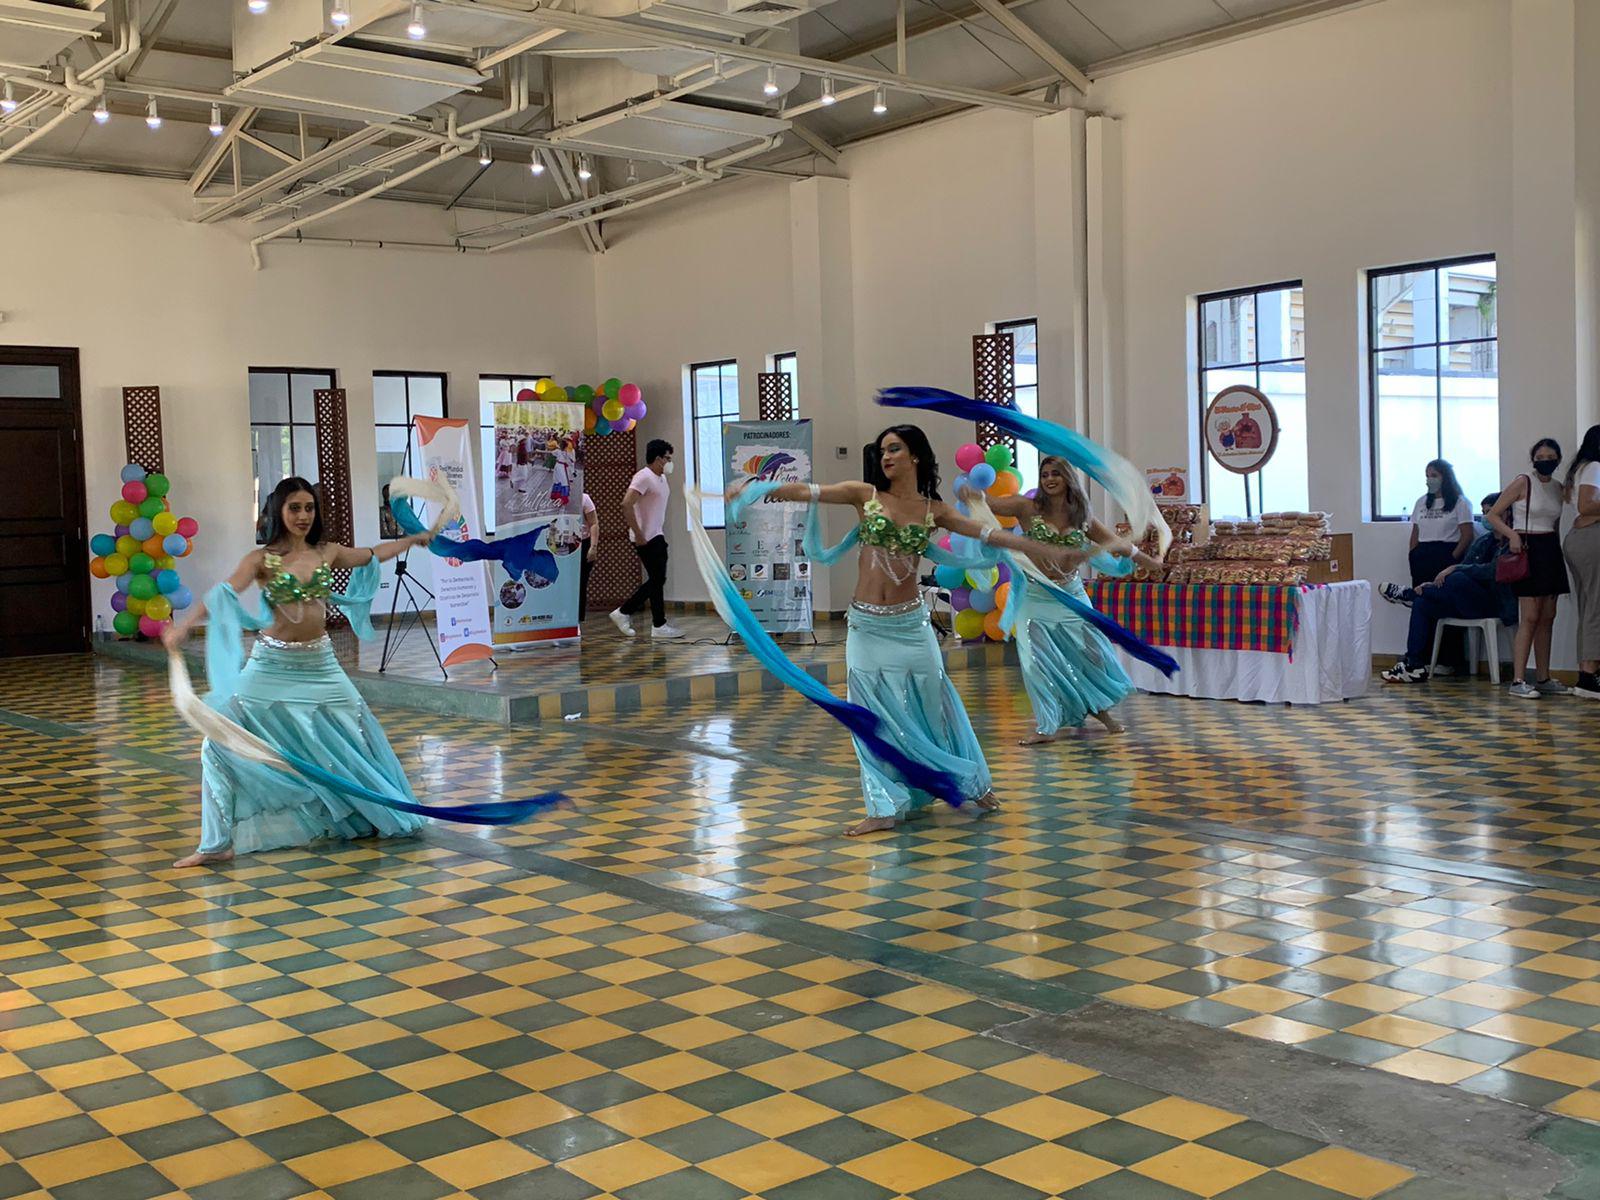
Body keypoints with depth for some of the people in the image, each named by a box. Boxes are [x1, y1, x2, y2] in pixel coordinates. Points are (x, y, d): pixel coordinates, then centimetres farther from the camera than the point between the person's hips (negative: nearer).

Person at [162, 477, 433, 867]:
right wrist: (185, 624, -38)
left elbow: (373, 555, 21)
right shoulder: (262, 559, -8)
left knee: (354, 740, 11)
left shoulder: (328, 553, 3)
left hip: (320, 666, 3)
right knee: (224, 743, -11)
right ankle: (218, 843, -3)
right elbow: (225, 592, -23)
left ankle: (377, 816, 35)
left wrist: (414, 539, 31)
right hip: (272, 667, -3)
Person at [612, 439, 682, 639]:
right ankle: (659, 626, 3)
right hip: (647, 539, -10)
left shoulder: (661, 478, 15)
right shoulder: (644, 477, -16)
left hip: (657, 537, 10)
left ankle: (623, 613, 19)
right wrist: (638, 535, -22)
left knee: (656, 581, 11)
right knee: (657, 580, -4)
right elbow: (626, 504, -24)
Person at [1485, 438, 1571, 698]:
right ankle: (1518, 680, -11)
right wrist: (1512, 535, -22)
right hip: (1527, 550, -7)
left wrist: (1557, 548, 11)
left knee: (1547, 618, 8)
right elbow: (1493, 515, -8)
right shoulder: (1522, 483, -6)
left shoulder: (1558, 488, 12)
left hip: (1550, 551, 7)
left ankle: (1543, 679, 15)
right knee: (1530, 618, -11)